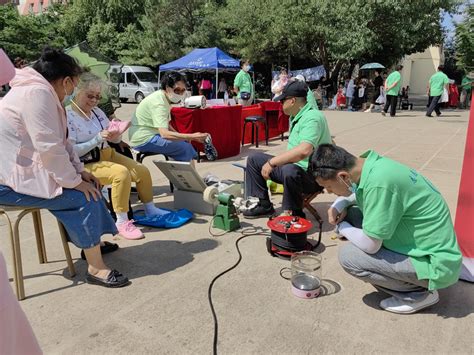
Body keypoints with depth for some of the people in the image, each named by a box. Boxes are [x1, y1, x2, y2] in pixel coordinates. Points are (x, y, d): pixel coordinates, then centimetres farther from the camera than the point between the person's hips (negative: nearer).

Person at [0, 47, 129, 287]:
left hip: (21, 168, 10)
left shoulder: (37, 90, 14)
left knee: (87, 185, 9)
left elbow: (60, 142, 13)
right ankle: (95, 268, -9)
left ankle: (92, 243, 21)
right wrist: (75, 181, -17)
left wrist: (79, 171, 4)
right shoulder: (38, 93, -20)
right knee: (84, 197, -17)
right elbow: (50, 147, -27)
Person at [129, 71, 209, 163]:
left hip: (150, 135, 10)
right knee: (185, 147, -17)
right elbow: (164, 134, -34)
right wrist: (192, 137, -37)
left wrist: (179, 135, 1)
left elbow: (165, 124, 17)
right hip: (143, 140, -10)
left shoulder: (163, 98, 7)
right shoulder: (158, 102, -23)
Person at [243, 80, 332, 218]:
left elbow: (304, 150, -37)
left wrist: (272, 162, -31)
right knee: (254, 159, 10)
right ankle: (264, 205, 10)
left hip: (312, 175, -10)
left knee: (290, 170, -43)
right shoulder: (295, 116, 10)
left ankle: (294, 214, -19)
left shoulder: (312, 118, -22)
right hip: (292, 166, 10)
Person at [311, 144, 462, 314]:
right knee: (350, 214, 4)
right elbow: (357, 192, 18)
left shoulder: (379, 183, -31)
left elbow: (370, 246, -24)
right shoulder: (371, 165, -5)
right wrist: (340, 204, -3)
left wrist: (341, 227, -6)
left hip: (436, 263, -9)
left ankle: (419, 293, 3)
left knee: (348, 256, -16)